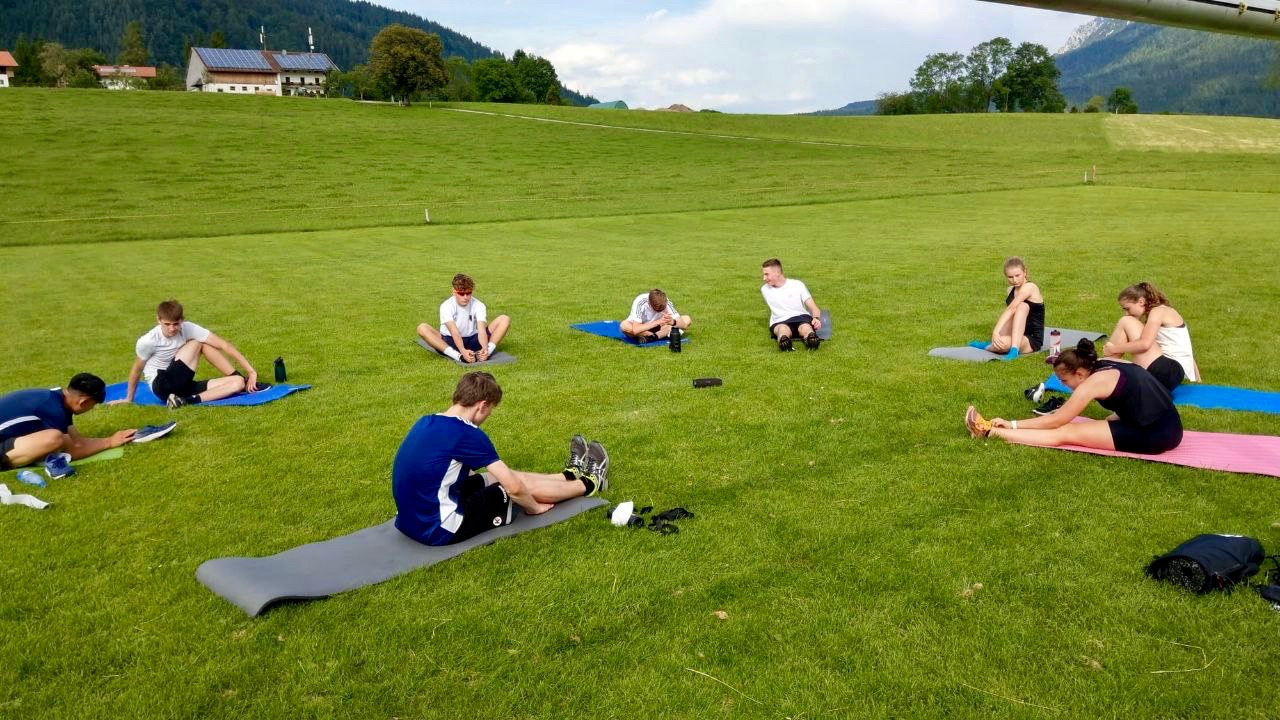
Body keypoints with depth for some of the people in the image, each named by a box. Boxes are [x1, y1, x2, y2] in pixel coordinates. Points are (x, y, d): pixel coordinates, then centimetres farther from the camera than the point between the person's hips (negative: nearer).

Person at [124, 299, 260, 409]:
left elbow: (224, 345, -15)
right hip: (162, 386, -4)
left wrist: (251, 371, -19)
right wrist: (129, 399, 9)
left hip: (183, 385, 4)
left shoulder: (188, 329, -12)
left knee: (238, 382, -13)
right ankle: (244, 380, -13)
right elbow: (137, 369, -2)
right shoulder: (147, 341, -18)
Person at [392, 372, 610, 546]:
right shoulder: (469, 435, -21)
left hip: (410, 521, 8)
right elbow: (515, 488, -17)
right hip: (439, 530, -8)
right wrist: (534, 507, 2)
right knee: (525, 486, 9)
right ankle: (589, 484, 34)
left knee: (507, 475, 21)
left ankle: (570, 475, 43)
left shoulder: (426, 423, 4)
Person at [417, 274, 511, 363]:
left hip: (473, 341, 2)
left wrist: (485, 348, -45)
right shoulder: (446, 306, -17)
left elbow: (481, 330, -23)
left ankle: (486, 352, -34)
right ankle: (459, 357, -45)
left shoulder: (478, 305, -9)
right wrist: (463, 351, -49)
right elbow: (454, 332, -31)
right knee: (422, 328, -30)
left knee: (505, 320, -14)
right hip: (450, 342, -2)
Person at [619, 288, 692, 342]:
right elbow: (635, 330, -41)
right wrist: (658, 322, -46)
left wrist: (672, 322, -44)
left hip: (657, 328, 3)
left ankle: (652, 337, -26)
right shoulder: (640, 302, -32)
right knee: (624, 325, -37)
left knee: (687, 319, -16)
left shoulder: (667, 302, -23)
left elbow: (683, 324, -22)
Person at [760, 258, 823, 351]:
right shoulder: (765, 289, 18)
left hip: (801, 317, 1)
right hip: (780, 322, 0)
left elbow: (813, 307, 5)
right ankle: (783, 340, -71)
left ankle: (811, 338, -69)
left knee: (806, 328, -37)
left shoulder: (797, 285, 11)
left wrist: (816, 318, -15)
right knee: (783, 329, -39)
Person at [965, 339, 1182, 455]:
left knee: (1064, 433, -6)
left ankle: (990, 431, -5)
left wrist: (1013, 424, 3)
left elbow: (1056, 420, -3)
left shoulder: (1094, 382, -11)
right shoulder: (1109, 366, 12)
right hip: (1166, 429, 9)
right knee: (1071, 425, 14)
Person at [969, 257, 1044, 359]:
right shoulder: (1011, 290, 11)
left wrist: (996, 332, -36)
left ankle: (988, 346, -12)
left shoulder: (1029, 287, -13)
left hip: (1032, 340, -6)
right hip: (1016, 337, 6)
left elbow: (1011, 309, -25)